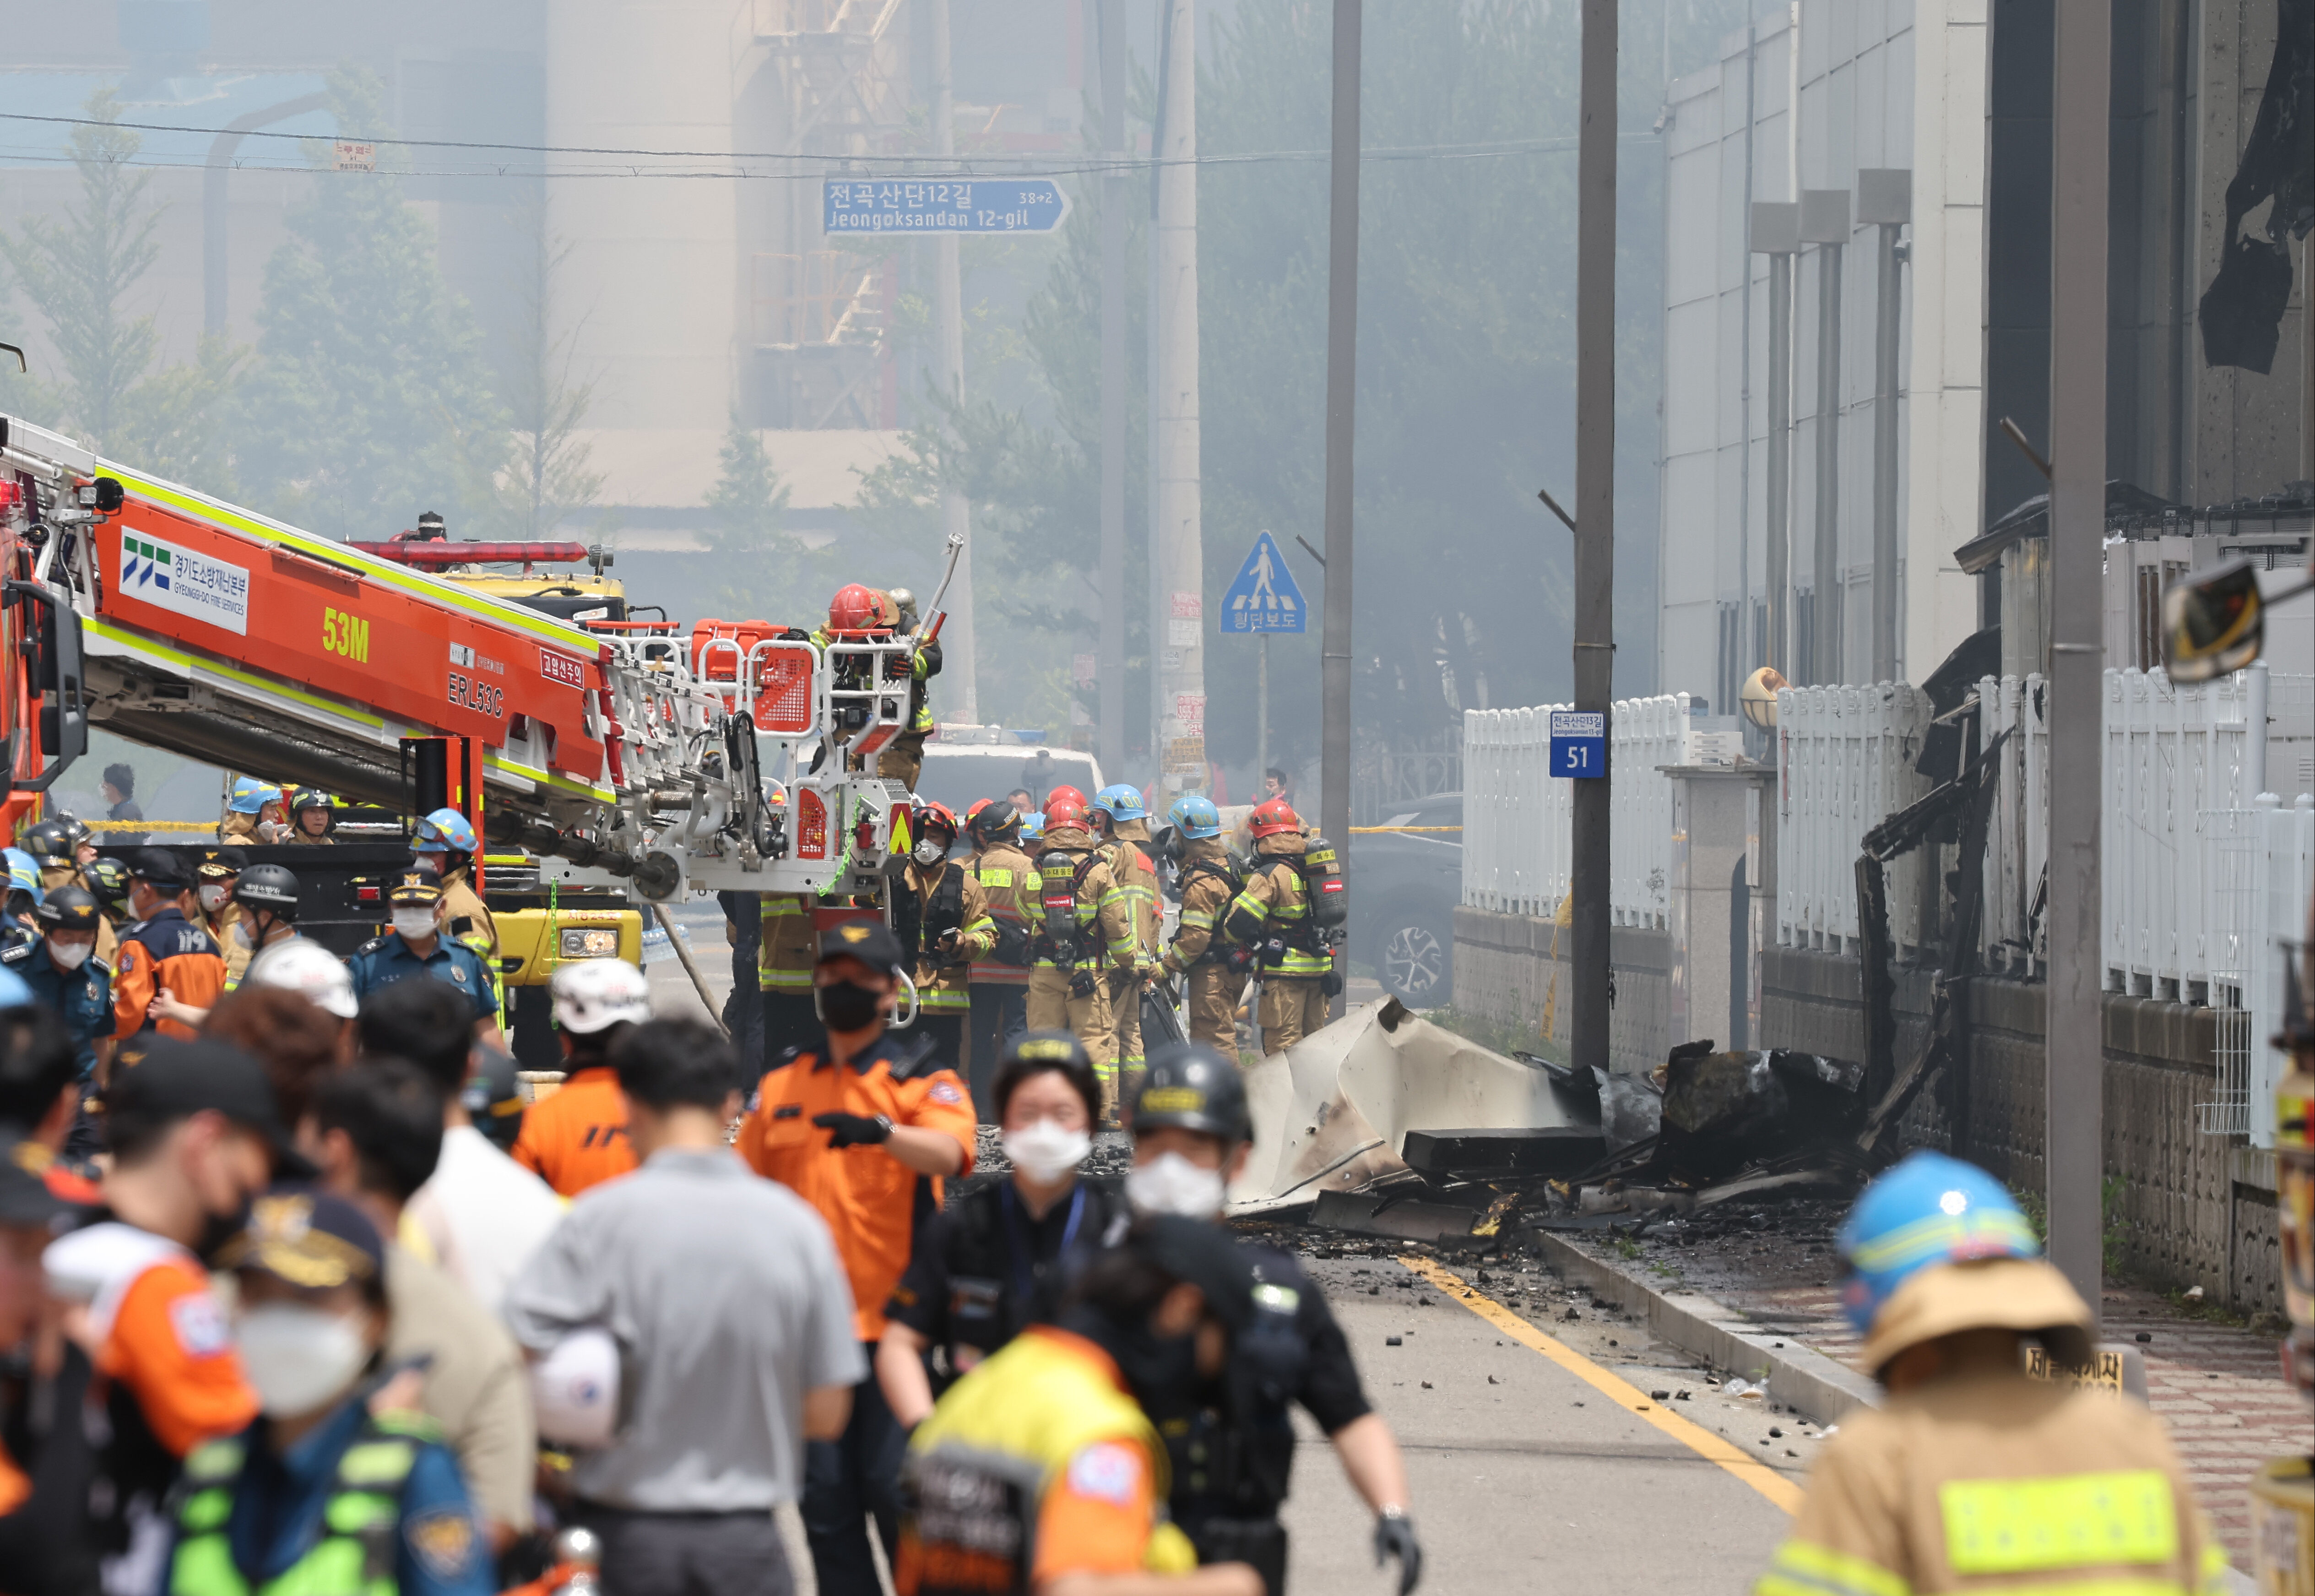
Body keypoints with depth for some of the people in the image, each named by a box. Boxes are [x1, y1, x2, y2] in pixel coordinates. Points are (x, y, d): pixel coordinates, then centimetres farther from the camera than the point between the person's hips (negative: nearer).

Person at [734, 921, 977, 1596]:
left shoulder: (923, 1078, 1)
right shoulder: (781, 1085, 13)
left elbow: (947, 1152, -20)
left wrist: (881, 1131, -39)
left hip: (894, 1322, -4)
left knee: (894, 1487, -8)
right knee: (825, 1497, 6)